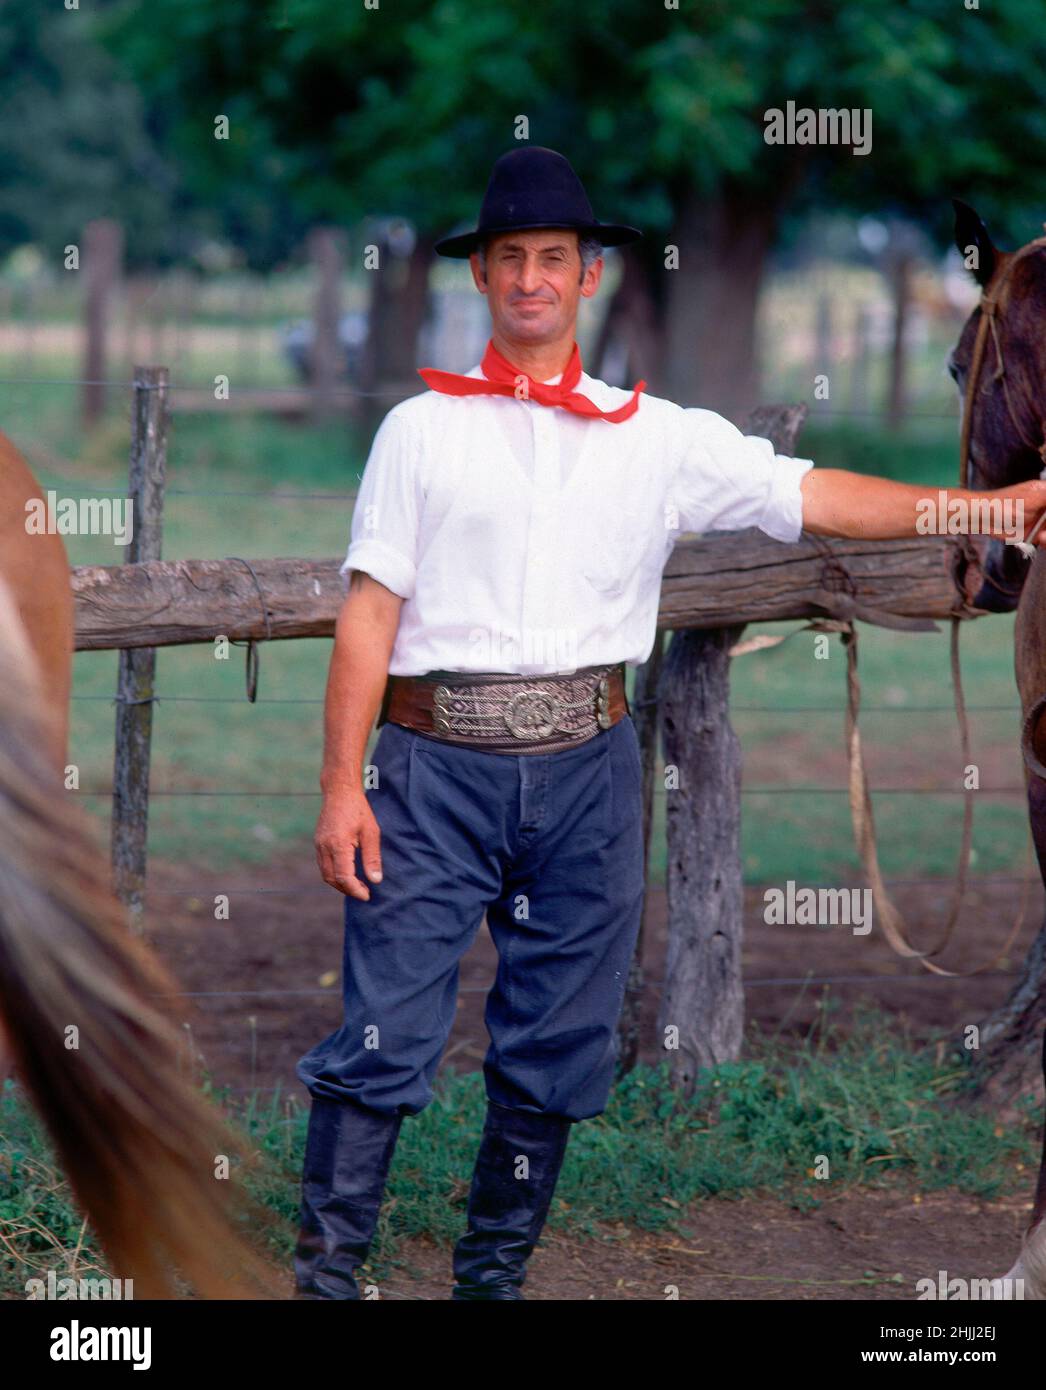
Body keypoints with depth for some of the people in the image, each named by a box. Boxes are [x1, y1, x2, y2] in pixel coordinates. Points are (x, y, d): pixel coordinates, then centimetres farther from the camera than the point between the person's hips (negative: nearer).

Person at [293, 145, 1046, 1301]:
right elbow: (369, 612, 2)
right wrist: (341, 787, -5)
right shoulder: (422, 428, 6)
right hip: (436, 764, -2)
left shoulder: (655, 437, 11)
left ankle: (493, 1278, 20)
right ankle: (324, 1275, 0)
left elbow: (808, 496, 10)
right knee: (383, 1040, -7)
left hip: (584, 770, 3)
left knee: (554, 1053, 7)